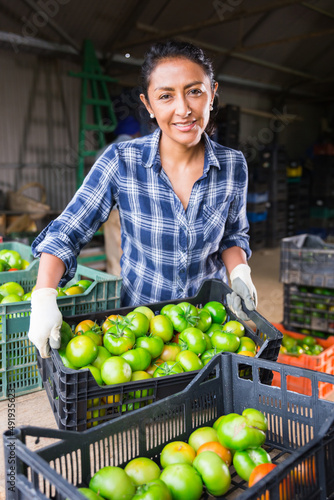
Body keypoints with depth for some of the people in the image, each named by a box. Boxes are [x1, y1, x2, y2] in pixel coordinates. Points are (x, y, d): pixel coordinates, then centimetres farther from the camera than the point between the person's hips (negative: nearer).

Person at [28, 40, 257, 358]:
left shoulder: (233, 166, -11)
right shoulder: (121, 162, -19)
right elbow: (65, 234, -15)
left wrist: (239, 272, -14)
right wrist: (44, 299, -29)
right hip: (139, 317, -2)